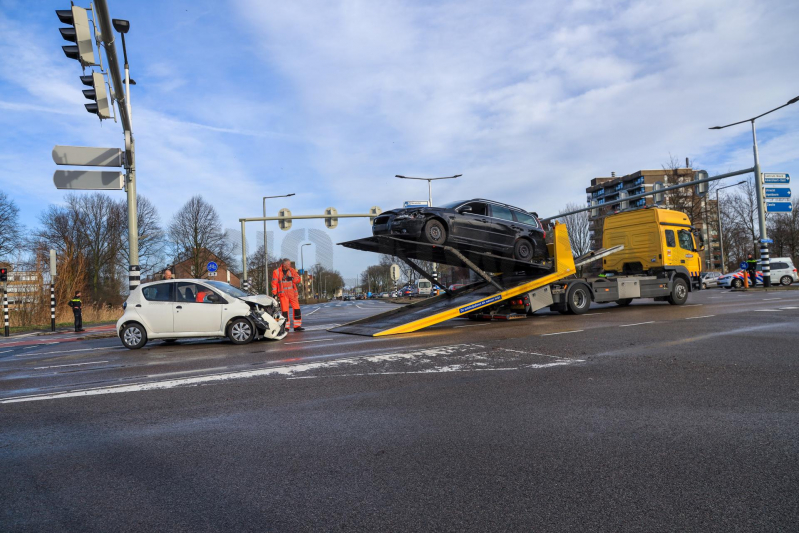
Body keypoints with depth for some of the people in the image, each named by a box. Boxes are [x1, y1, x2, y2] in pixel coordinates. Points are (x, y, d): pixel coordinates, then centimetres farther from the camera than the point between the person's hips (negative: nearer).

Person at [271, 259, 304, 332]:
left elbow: (298, 279, 6)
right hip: (283, 294, -3)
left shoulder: (292, 270, 10)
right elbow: (274, 283, 1)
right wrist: (274, 294, -3)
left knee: (297, 309, -1)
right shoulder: (276, 272, 1)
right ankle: (286, 327, 4)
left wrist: (292, 278, -13)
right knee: (285, 310, -4)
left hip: (292, 293, 3)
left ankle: (297, 326, 6)